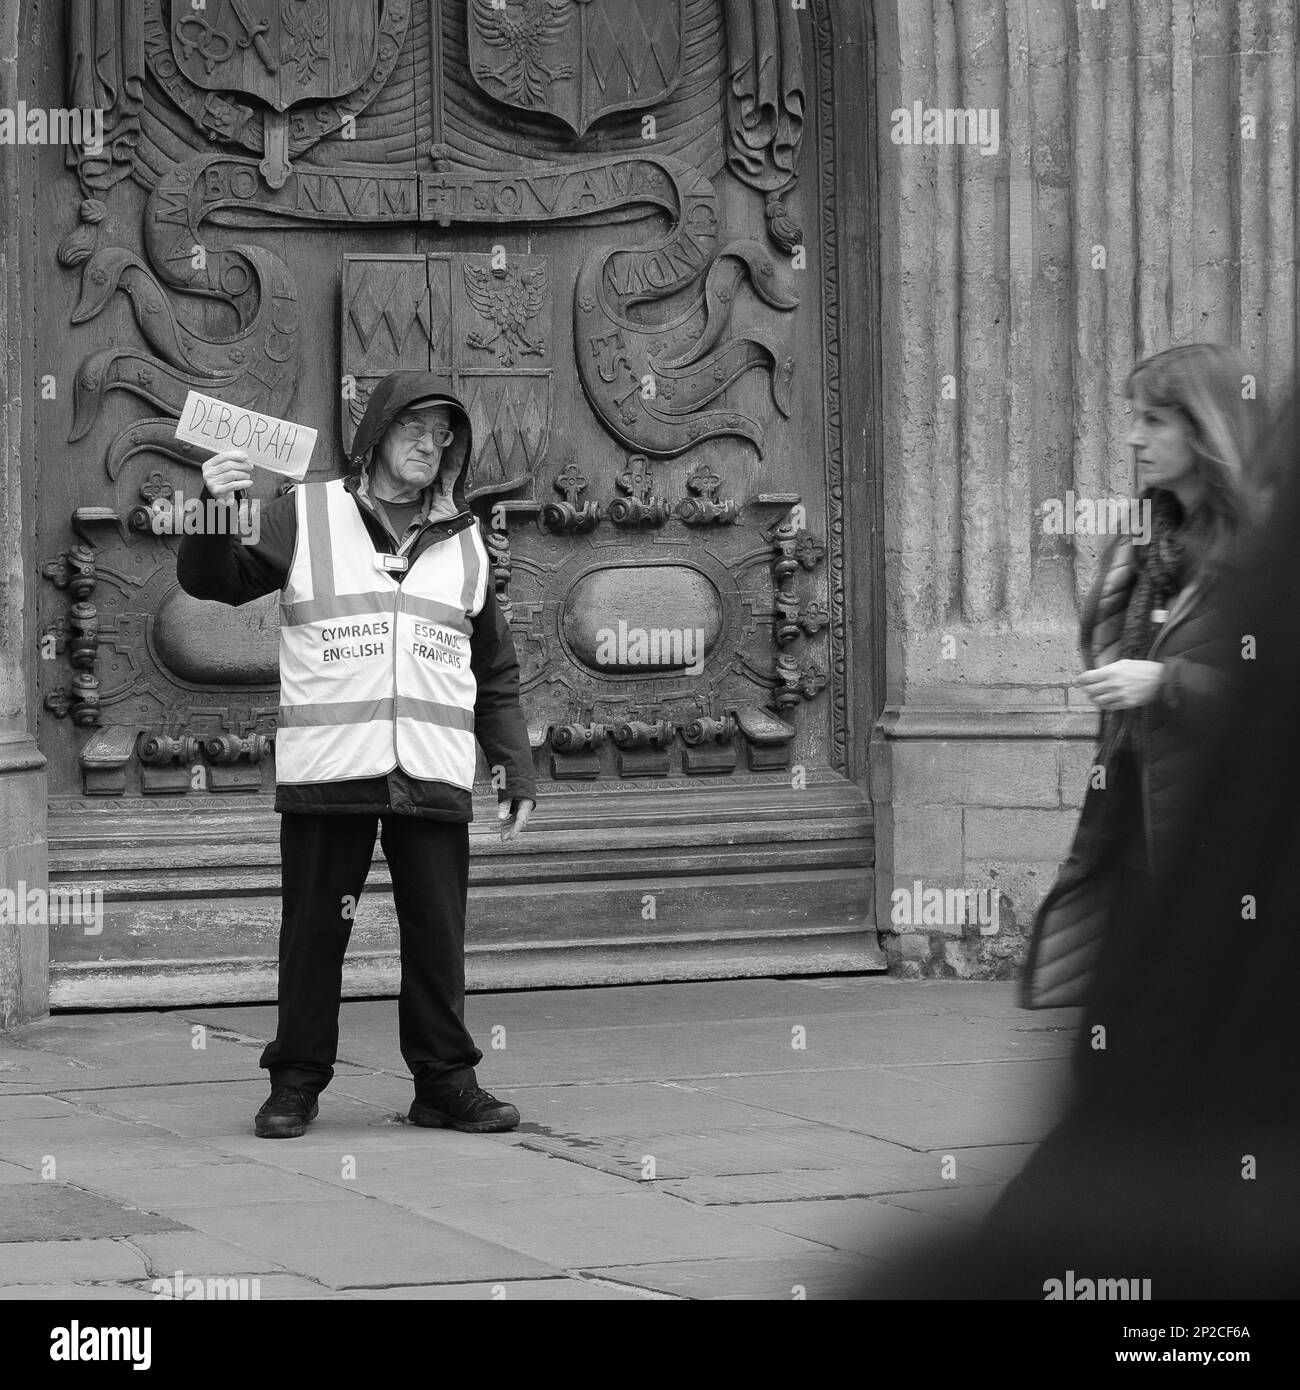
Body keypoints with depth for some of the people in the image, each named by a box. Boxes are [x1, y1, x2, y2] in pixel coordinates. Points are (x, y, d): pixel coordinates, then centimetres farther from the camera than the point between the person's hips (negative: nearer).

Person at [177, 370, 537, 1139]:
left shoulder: (465, 541, 15)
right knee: (314, 932, 2)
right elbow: (217, 581, 3)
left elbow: (496, 670, 19)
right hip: (326, 775, -2)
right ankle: (296, 1083, 10)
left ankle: (446, 1082, 9)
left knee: (438, 937, 2)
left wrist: (517, 764, 13)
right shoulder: (306, 515, 6)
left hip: (435, 781, 2)